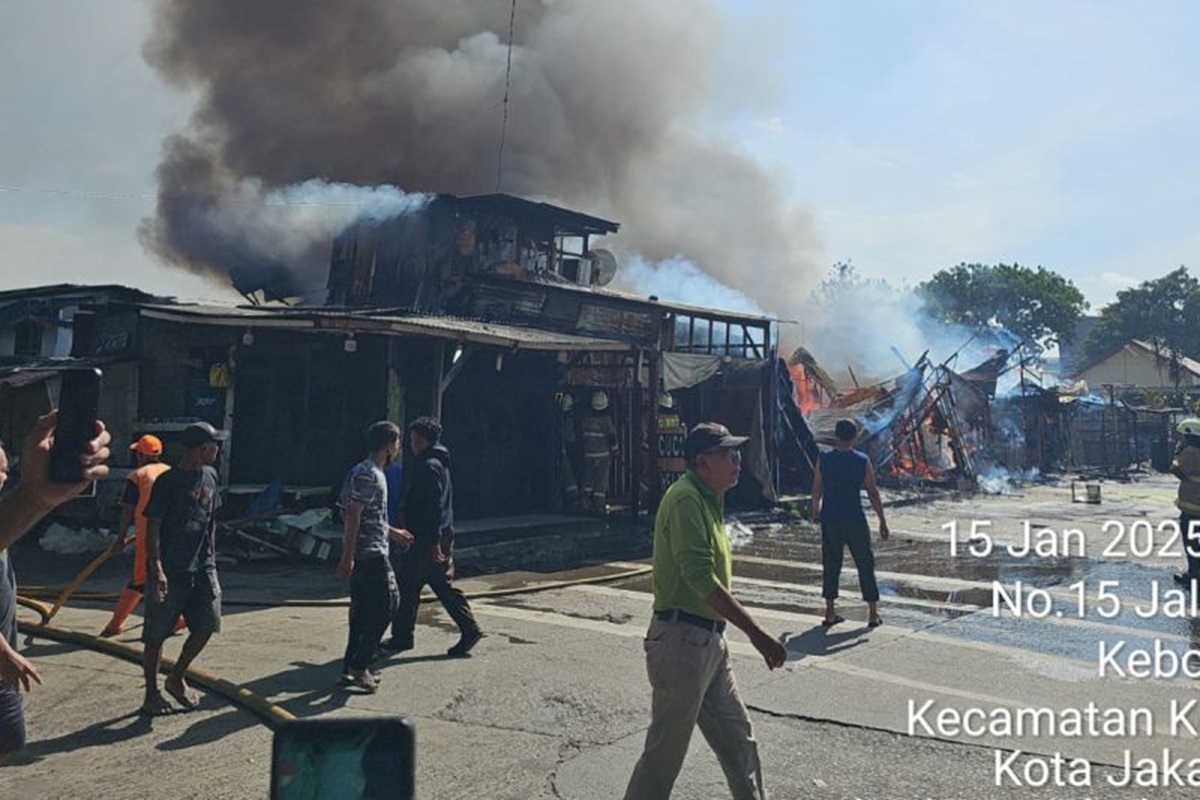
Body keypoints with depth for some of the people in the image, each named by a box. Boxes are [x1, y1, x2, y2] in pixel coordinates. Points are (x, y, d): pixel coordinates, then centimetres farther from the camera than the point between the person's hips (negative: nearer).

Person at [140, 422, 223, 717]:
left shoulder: (210, 477, 8)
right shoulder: (167, 482, -12)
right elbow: (152, 527, -13)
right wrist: (156, 569, -20)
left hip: (202, 567, 6)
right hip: (170, 571, -6)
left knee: (207, 625, 3)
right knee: (156, 635, 5)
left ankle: (176, 679, 24)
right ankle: (152, 694, 21)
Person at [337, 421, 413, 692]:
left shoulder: (367, 472, 16)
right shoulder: (369, 475, -16)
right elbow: (352, 516, -21)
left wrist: (392, 532, 32)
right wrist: (347, 557, -23)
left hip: (363, 554, 10)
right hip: (371, 554, -10)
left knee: (363, 610, 13)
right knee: (386, 603, -5)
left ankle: (352, 667, 18)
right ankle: (359, 666, -1)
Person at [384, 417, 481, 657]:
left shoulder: (429, 466, -15)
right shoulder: (439, 463, 17)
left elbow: (434, 506, -21)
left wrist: (434, 541, -23)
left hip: (428, 538, -10)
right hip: (442, 535, 10)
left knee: (408, 585, 2)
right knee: (443, 584, 12)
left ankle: (401, 636, 12)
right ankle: (470, 630, 10)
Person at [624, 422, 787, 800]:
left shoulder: (708, 499, 13)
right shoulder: (685, 499, -18)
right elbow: (701, 579, -26)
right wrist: (757, 633, -25)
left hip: (709, 641, 10)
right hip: (682, 641, -10)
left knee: (738, 740, 17)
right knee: (665, 753, 3)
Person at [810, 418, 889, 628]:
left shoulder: (823, 459, -3)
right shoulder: (862, 461, -7)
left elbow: (816, 489, 1)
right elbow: (873, 492, -5)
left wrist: (815, 510, 18)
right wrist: (882, 520, 3)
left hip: (830, 520, 2)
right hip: (855, 521, -1)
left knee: (831, 564, 11)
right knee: (865, 565, 9)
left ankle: (830, 612, 13)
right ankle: (873, 614, 13)